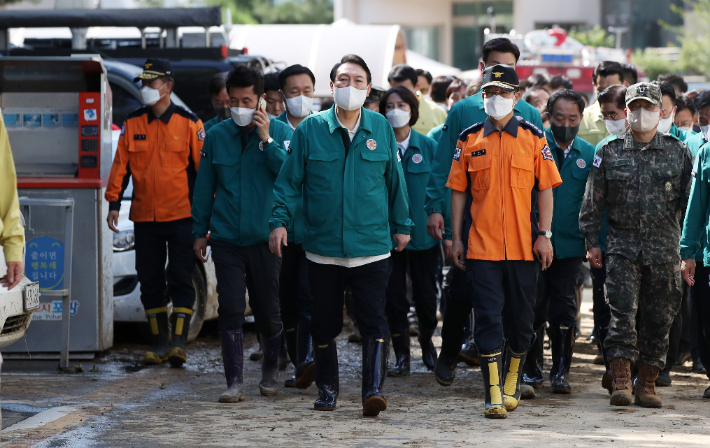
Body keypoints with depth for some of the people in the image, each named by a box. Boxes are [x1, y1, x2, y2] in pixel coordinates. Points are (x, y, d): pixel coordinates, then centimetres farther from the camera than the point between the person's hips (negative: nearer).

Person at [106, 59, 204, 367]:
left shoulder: (189, 123, -1)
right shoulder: (132, 123, 7)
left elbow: (203, 166, 0)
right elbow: (121, 164, 9)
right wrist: (114, 203, 1)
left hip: (181, 215, -3)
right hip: (144, 217, 3)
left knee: (180, 278, -6)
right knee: (149, 280, 5)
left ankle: (179, 341, -4)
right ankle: (159, 342, 13)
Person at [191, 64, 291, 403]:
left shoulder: (281, 132, 0)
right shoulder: (216, 136, 7)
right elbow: (204, 187, 13)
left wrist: (266, 140, -17)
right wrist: (200, 231, 13)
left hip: (265, 238, -1)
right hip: (226, 238, 1)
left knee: (268, 311, 7)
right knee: (230, 311, -4)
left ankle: (270, 372, 27)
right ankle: (234, 381, 0)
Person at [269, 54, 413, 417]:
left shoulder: (381, 129, 5)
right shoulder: (310, 129, 1)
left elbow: (394, 180, 13)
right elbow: (290, 180, 4)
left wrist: (401, 225, 17)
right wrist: (279, 220, -5)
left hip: (372, 246, 0)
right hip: (322, 246, 0)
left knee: (374, 320, -10)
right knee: (324, 323, 9)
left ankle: (373, 390, -12)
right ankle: (327, 389, 23)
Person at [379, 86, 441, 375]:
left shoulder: (428, 147, 1)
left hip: (423, 232, 0)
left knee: (425, 296, 6)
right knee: (394, 297, 0)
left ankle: (427, 344, 30)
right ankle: (401, 356, 9)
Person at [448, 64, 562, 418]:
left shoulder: (533, 138, 3)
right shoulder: (469, 140, 5)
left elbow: (545, 189, 4)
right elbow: (458, 191, 8)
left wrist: (545, 235, -3)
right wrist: (456, 239, 4)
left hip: (523, 246, 0)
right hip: (482, 245, 0)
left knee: (521, 319, 9)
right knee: (488, 319, -5)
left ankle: (512, 383, 28)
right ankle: (493, 395, -5)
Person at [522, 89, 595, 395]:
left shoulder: (589, 154, 6)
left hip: (571, 244, 1)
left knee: (565, 309, 1)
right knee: (534, 307, 6)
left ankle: (561, 372, 9)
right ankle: (531, 369, 19)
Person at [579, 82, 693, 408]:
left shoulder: (678, 152, 6)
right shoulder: (609, 152, 6)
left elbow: (690, 201, 8)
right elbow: (593, 201, 9)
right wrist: (591, 242, 5)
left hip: (664, 249, 1)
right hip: (622, 246, -1)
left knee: (658, 318, 5)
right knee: (622, 312, -9)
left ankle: (647, 383, 14)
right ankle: (620, 381, -8)